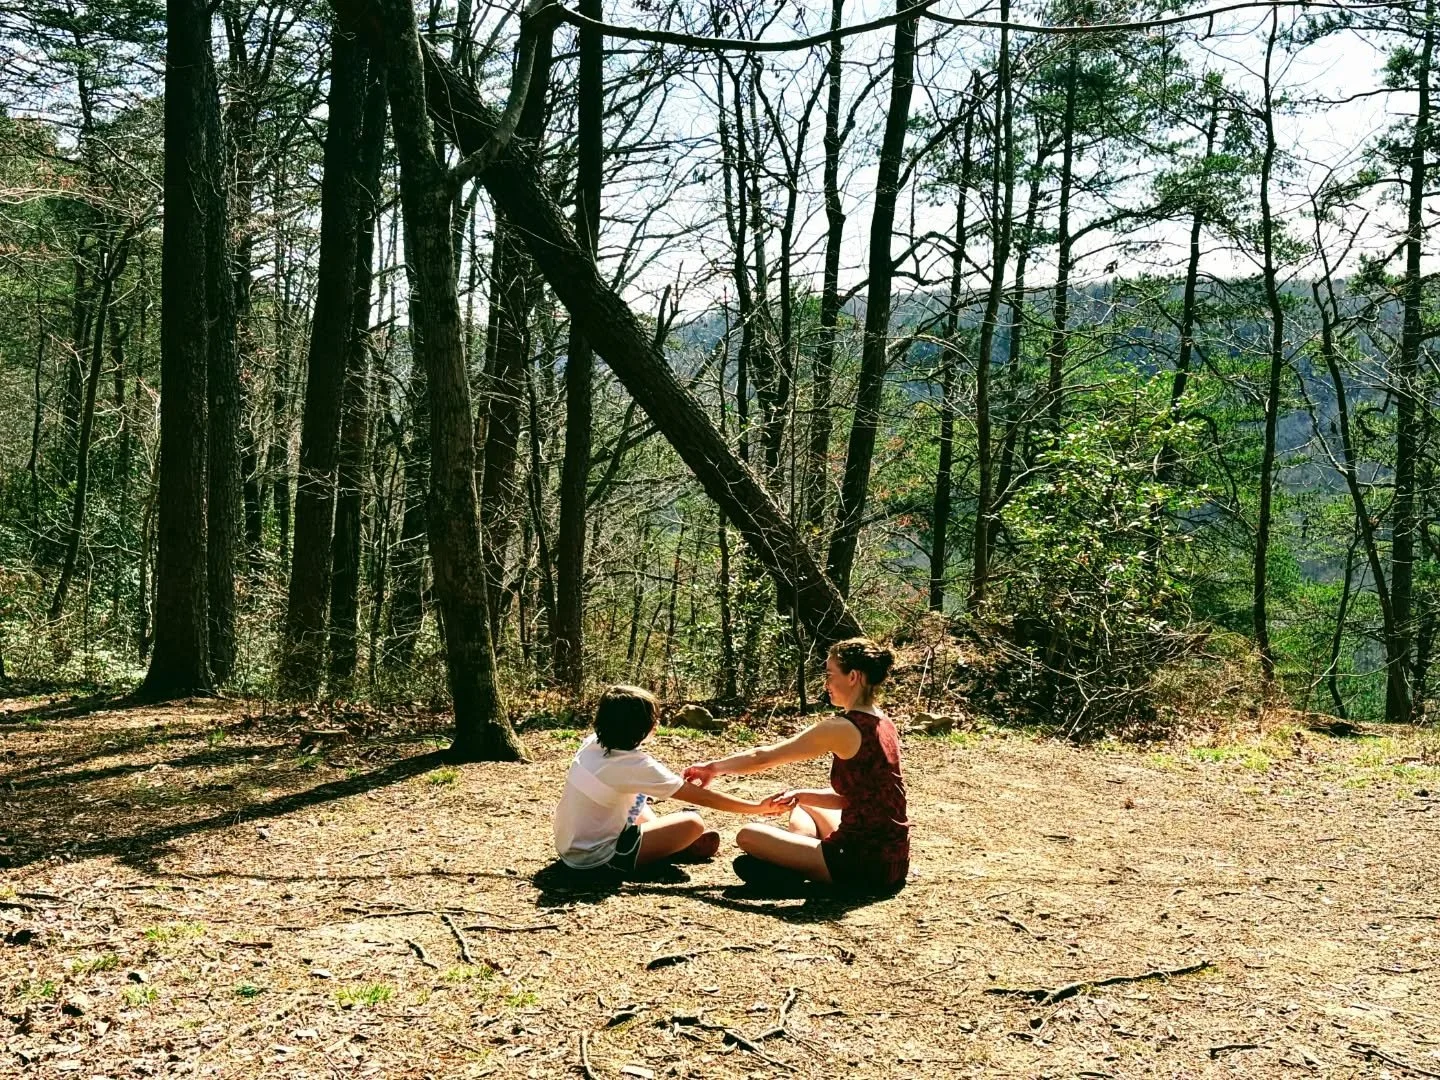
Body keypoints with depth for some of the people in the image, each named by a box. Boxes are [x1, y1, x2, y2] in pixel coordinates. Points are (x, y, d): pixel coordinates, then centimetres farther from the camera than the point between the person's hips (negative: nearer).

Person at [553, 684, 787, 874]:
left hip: (568, 847, 8)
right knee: (693, 824, -10)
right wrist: (758, 807, -10)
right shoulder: (636, 764, -22)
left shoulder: (590, 744, -2)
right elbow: (701, 797, -16)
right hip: (596, 858, -8)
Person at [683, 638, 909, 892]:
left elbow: (762, 758, -7)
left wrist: (714, 767, 7)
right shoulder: (882, 724, 10)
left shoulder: (844, 729, -17)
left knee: (748, 836, -6)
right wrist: (801, 794, 7)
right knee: (803, 806, 29)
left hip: (865, 865, -9)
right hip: (892, 859, 9)